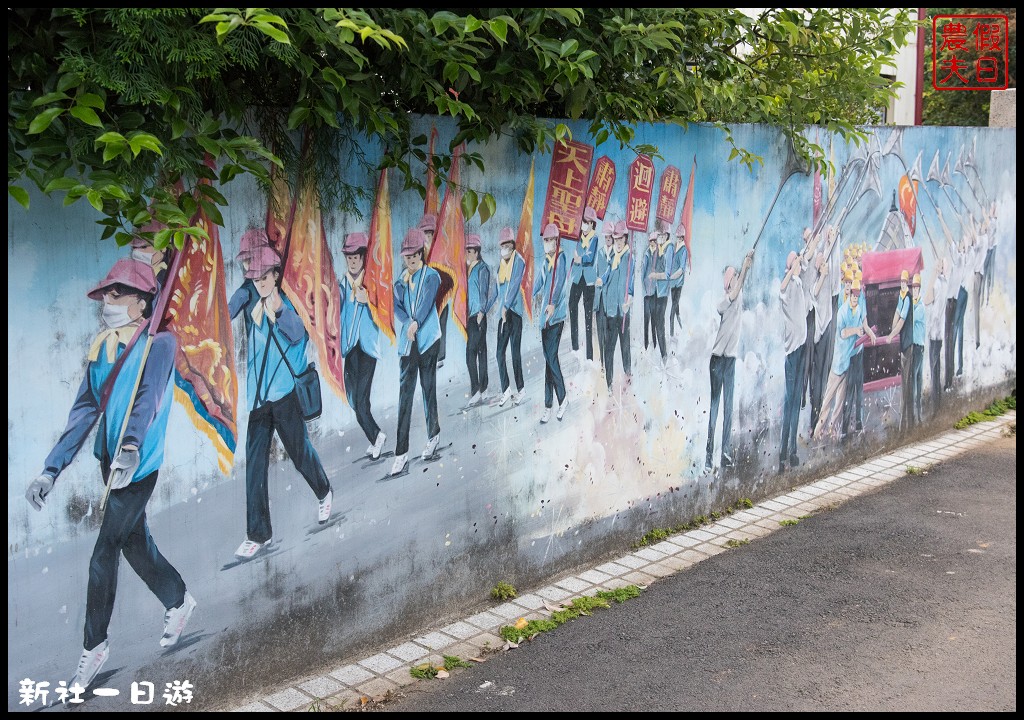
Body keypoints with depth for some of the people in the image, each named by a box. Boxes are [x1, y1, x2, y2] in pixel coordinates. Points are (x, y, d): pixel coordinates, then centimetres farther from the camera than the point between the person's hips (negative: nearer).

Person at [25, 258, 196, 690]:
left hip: (137, 466, -7)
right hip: (111, 461, 7)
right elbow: (84, 412, 4)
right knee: (135, 544, 18)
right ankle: (179, 602, 42)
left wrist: (132, 447, -46)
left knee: (103, 559, -5)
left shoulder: (158, 343, -13)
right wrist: (51, 470, -3)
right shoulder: (101, 349, 6)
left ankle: (95, 648, 11)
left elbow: (148, 398, -29)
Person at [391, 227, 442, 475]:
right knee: (404, 393, -3)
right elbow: (396, 306, 2)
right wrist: (408, 324, -15)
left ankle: (433, 434, 27)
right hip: (407, 342, 3)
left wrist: (416, 324, -23)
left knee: (428, 389, 4)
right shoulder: (401, 281, 13)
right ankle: (401, 453, -6)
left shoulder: (431, 276, 1)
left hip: (428, 339, -3)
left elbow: (427, 301, -12)